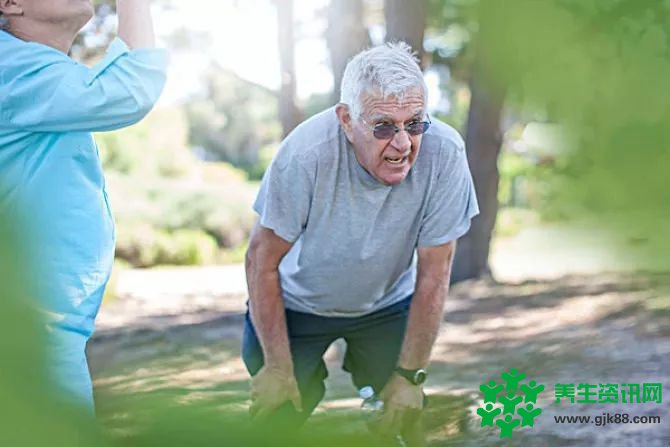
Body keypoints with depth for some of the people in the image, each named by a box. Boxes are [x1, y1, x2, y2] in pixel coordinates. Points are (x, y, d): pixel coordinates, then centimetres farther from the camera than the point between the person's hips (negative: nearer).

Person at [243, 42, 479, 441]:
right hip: (298, 304, -1)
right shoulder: (307, 153, -33)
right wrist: (277, 366, -18)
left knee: (402, 414, -6)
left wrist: (411, 375, -13)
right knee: (278, 414, -9)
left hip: (388, 305, 2)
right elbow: (263, 260, -20)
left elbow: (433, 275, -18)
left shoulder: (445, 153, -29)